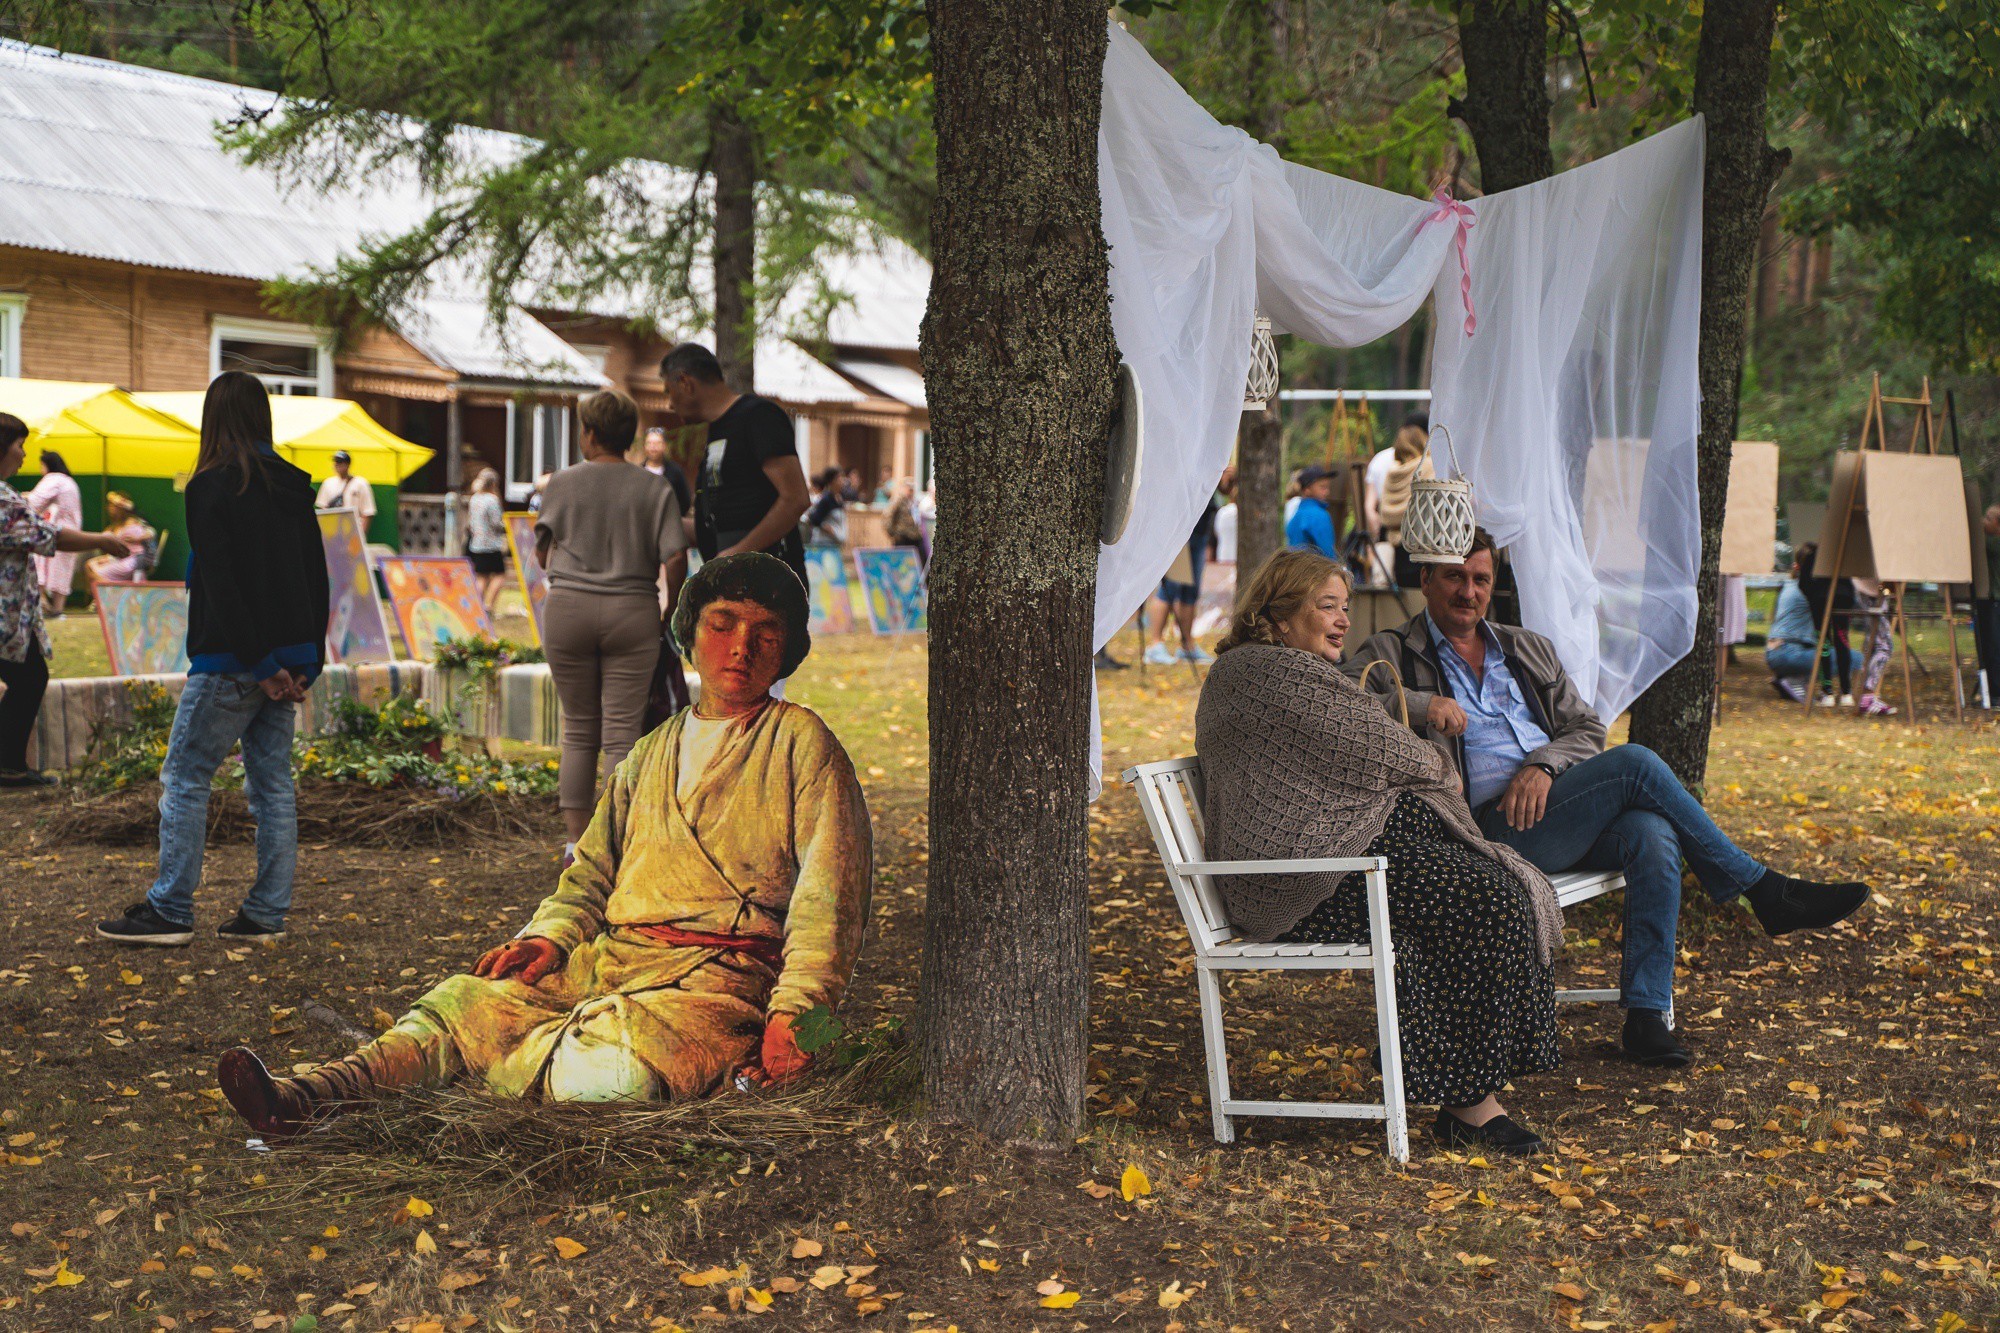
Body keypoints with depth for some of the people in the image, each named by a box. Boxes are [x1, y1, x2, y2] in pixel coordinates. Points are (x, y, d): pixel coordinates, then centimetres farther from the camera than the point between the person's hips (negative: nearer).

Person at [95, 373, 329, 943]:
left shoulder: (212, 487, -10)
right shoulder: (294, 487, 10)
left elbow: (222, 585, -17)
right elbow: (317, 580, 11)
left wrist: (261, 665, -16)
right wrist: (308, 661, 11)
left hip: (232, 662, -7)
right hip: (286, 658, 7)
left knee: (184, 777, 2)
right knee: (272, 782, 8)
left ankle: (170, 911, 3)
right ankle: (266, 913, 10)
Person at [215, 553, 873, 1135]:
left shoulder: (801, 741, 5)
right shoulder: (652, 754, 23)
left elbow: (830, 896, -3)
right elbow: (592, 873, 25)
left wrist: (794, 1013, -14)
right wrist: (549, 937, 3)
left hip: (716, 977, -5)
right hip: (607, 959, 5)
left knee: (614, 1068, -35)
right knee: (467, 998, -21)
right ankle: (308, 1097, -37)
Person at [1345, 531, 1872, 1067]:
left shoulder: (1529, 650, 25)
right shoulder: (1391, 656, 9)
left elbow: (1587, 730, 17)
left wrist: (1543, 765, -5)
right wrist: (1418, 704, -21)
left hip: (1555, 797, 6)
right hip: (1491, 830, -5)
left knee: (1652, 837, -28)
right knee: (1635, 764, -24)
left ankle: (1647, 1015, -27)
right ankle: (1764, 890, -11)